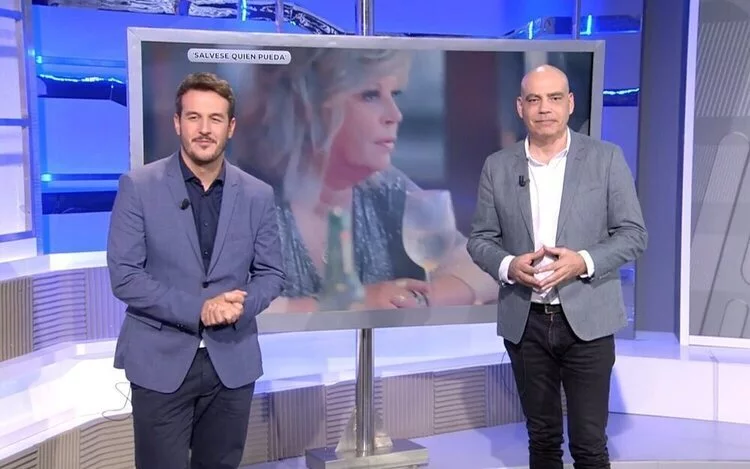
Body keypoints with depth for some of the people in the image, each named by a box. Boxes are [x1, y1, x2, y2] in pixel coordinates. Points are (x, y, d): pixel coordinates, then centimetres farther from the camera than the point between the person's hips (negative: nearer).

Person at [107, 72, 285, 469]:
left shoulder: (257, 194, 3)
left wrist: (240, 305, -16)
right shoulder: (138, 186, -5)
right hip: (160, 362, -2)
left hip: (233, 362, 3)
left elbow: (271, 273, 6)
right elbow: (123, 275, -9)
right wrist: (197, 309, -19)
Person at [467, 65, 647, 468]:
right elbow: (479, 239, 6)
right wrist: (508, 265, -14)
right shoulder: (497, 167, 4)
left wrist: (584, 262, -18)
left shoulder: (606, 158, -1)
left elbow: (633, 234, -1)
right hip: (524, 322, 2)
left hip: (587, 320, -2)